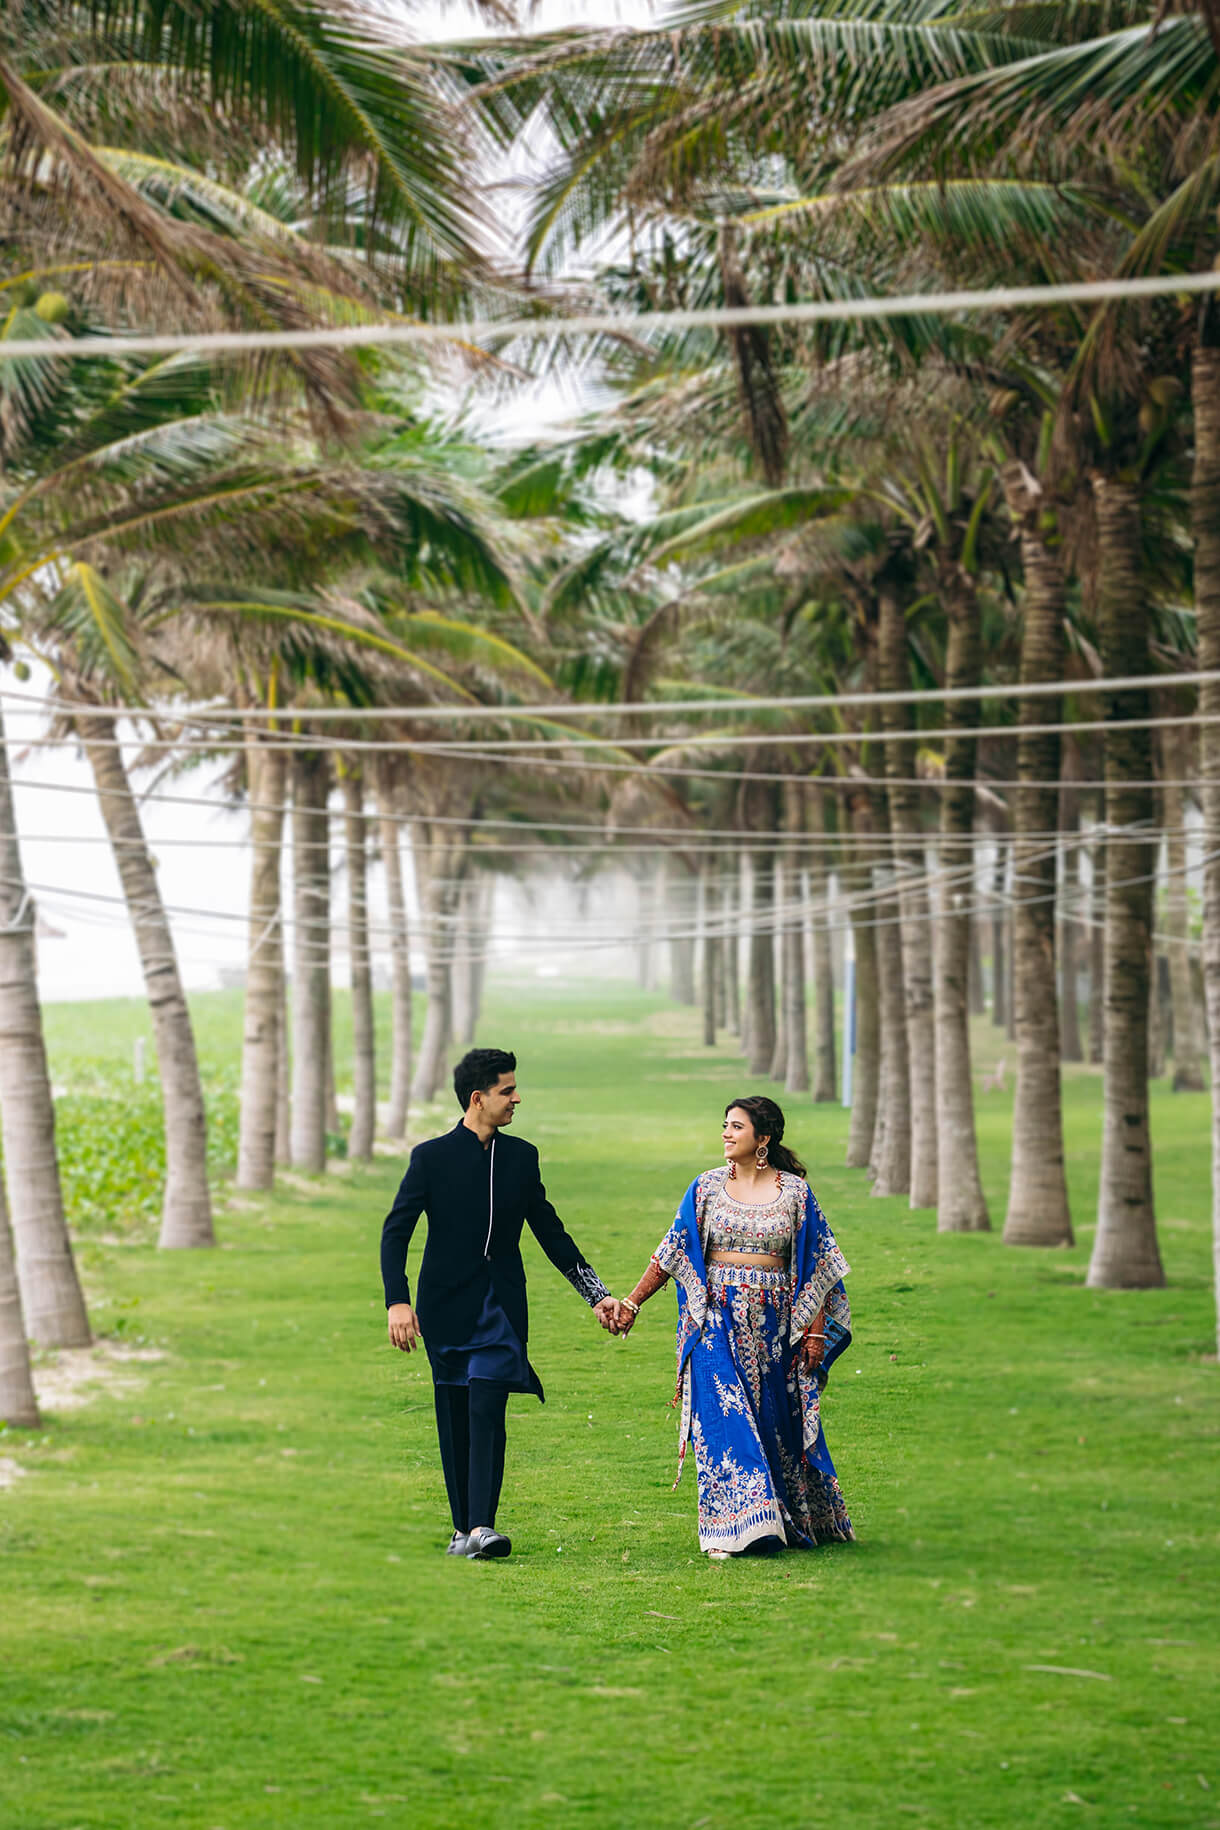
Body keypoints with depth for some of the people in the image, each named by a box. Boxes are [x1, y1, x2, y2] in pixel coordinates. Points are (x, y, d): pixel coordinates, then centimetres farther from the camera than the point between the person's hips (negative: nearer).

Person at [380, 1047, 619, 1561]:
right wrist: (397, 1302, -17)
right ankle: (462, 1527, 14)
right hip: (447, 1302, -1)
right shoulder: (431, 1157, -3)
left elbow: (550, 1231, 15)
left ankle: (481, 1526, -21)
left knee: (487, 1409, -13)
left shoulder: (521, 1157, 8)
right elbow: (395, 1231, -5)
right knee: (455, 1418, 4)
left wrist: (597, 1295, 12)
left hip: (502, 1303, 1)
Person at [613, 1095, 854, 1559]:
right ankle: (735, 1527, -10)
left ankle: (798, 1521, 22)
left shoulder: (795, 1191, 2)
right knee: (724, 1418, -10)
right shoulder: (707, 1187, 5)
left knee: (778, 1421, 6)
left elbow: (818, 1263, 3)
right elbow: (671, 1253, 7)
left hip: (775, 1326, 0)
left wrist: (816, 1330, -2)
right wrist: (631, 1303, 1)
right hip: (718, 1323, 0)